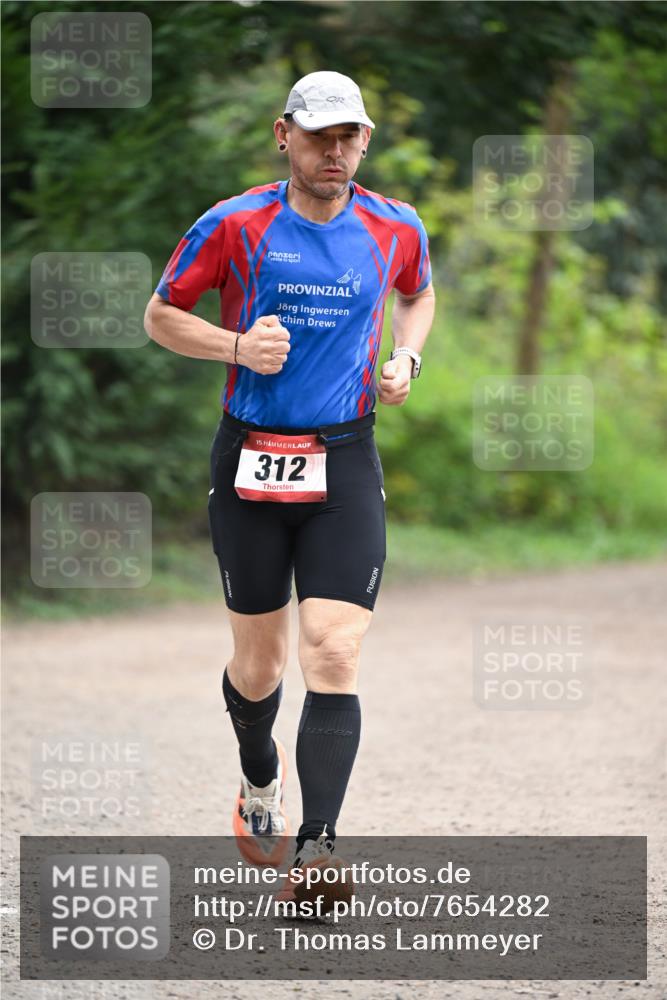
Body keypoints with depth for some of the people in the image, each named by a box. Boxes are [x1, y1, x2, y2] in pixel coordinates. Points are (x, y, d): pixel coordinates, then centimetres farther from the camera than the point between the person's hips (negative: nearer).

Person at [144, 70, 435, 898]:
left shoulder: (394, 230, 3)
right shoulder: (234, 225, -4)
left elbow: (419, 295, 25)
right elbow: (161, 315, 4)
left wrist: (405, 357, 5)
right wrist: (237, 346, -13)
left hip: (345, 465, 0)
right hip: (250, 460, 0)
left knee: (334, 658, -14)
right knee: (258, 660, 10)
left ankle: (317, 850, -18)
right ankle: (259, 779, 42)